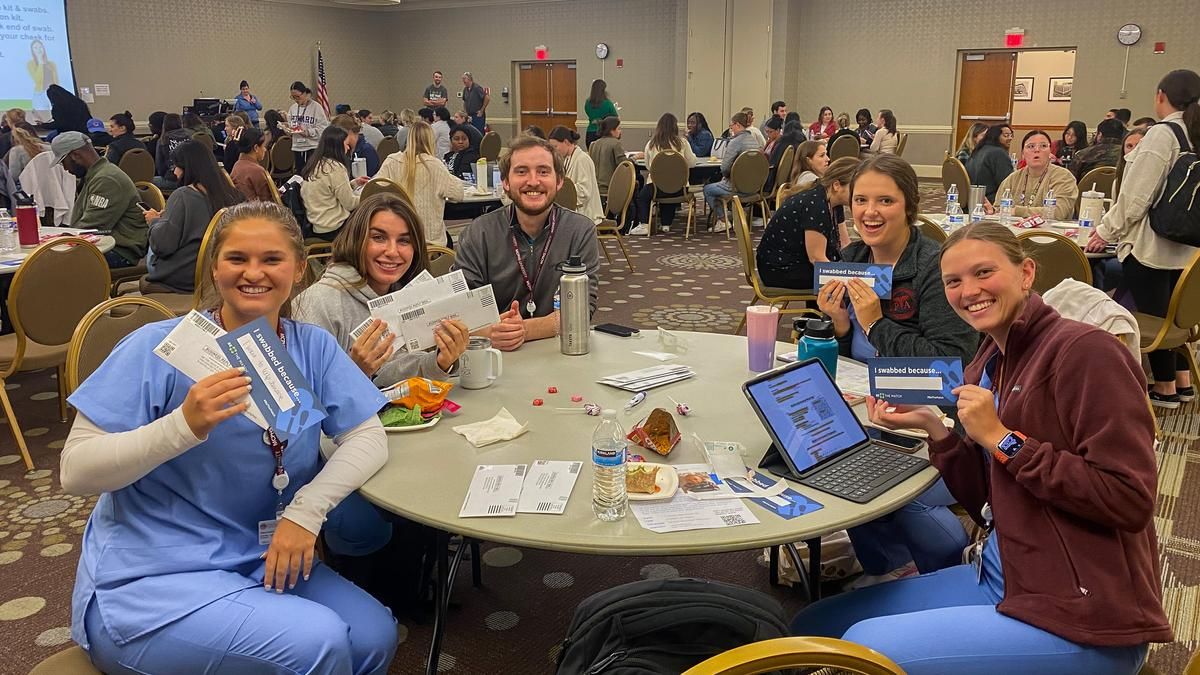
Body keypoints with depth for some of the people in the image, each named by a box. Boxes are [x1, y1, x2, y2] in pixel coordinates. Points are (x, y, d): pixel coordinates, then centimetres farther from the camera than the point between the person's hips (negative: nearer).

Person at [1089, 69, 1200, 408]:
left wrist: (1107, 231, -6)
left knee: (1153, 315, 3)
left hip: (1149, 246, -8)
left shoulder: (1161, 134, -16)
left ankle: (1165, 387, 13)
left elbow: (1136, 195, -18)